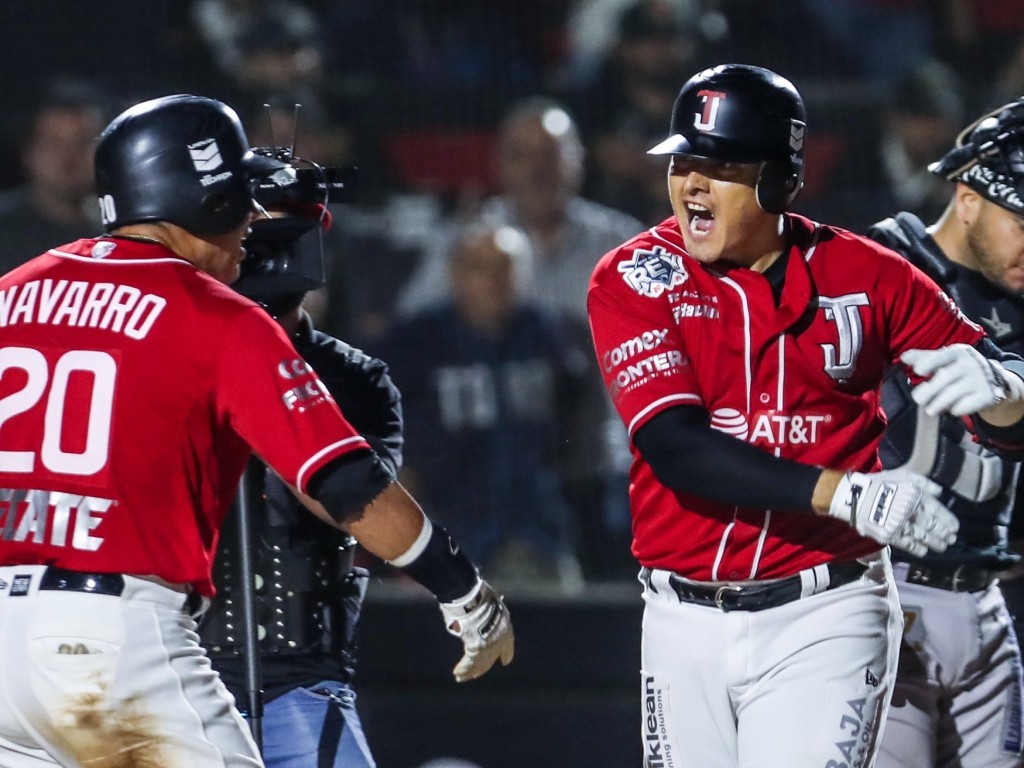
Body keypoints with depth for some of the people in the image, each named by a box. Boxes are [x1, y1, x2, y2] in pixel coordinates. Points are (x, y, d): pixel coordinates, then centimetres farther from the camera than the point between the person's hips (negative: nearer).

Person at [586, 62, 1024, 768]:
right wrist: (843, 493, -28)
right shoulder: (632, 279, -3)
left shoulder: (864, 275, -1)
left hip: (823, 619, -2)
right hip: (685, 623, 2)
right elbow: (675, 445, -17)